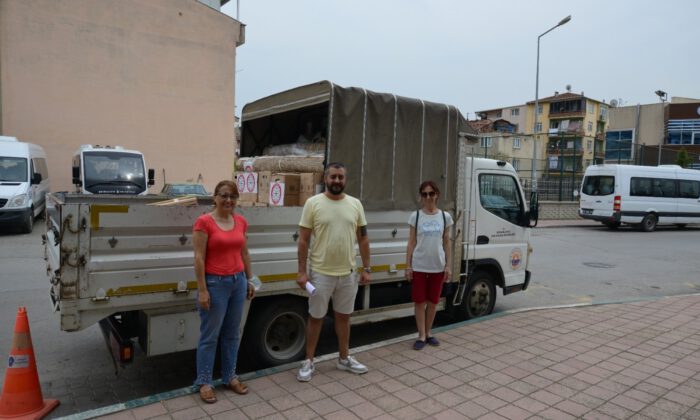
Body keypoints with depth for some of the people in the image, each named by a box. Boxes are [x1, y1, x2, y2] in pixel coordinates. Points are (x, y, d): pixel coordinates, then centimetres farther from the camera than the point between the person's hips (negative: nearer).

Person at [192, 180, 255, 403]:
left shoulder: (241, 221, 6)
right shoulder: (204, 222, -11)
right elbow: (199, 258, -13)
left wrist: (249, 280, 14)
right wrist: (202, 290, -15)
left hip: (238, 281, 6)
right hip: (215, 283, -6)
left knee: (233, 333, 15)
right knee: (209, 335, 6)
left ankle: (230, 377, 30)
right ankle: (204, 382, 21)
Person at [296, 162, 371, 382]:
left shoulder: (355, 204, 3)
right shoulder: (313, 203, -7)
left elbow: (363, 239, 7)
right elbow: (303, 240, -7)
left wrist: (366, 268, 4)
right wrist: (302, 271, -10)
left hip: (348, 273, 3)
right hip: (321, 273, -3)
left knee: (343, 316, 17)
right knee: (316, 318, 10)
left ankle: (344, 358, 33)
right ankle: (309, 362, 25)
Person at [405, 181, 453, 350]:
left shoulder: (445, 216, 3)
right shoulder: (415, 216, -1)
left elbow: (446, 243, 7)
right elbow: (411, 242, 1)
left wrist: (448, 265, 2)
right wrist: (408, 265, -3)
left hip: (438, 266, 1)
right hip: (419, 266, -1)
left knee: (433, 302, 11)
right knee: (419, 302, 4)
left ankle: (428, 333, 28)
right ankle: (421, 336, 16)